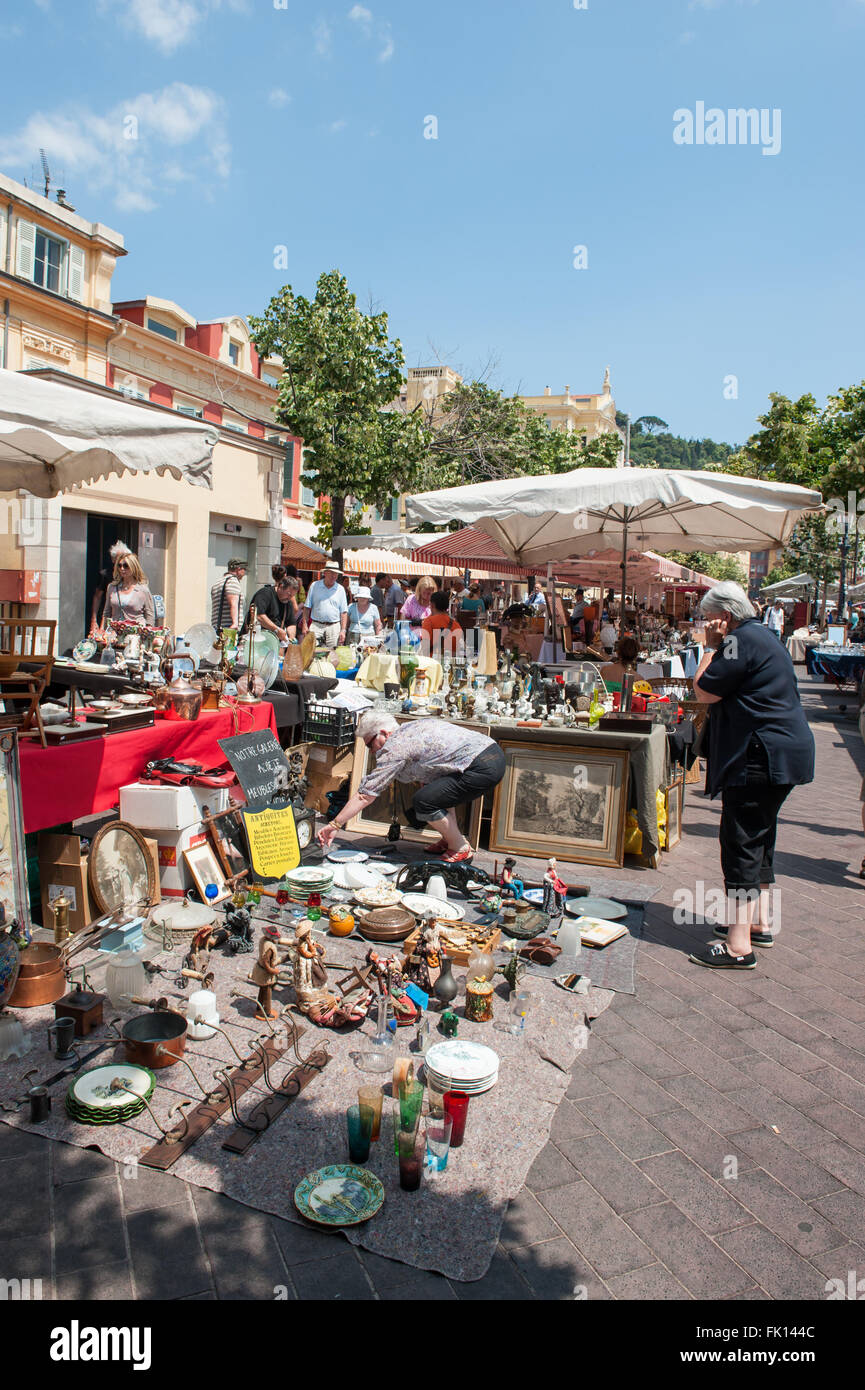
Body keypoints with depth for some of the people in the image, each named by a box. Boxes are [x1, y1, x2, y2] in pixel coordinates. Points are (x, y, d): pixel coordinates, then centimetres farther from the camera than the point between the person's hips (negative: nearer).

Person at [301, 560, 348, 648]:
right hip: (316, 625, -1)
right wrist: (305, 625, 1)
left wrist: (343, 630, -2)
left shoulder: (340, 589, 8)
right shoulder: (315, 586, 6)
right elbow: (307, 607, 9)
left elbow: (344, 612, 6)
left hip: (334, 627, 1)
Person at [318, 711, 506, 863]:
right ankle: (450, 840, 27)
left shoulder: (395, 748, -8)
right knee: (437, 791, 25)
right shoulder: (409, 729, 18)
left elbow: (364, 795, -6)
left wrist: (334, 825, -1)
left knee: (423, 802, -9)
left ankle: (460, 849, 6)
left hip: (483, 769, -10)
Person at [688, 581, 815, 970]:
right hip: (780, 751, 11)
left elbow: (704, 691, -15)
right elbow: (724, 692, 21)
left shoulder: (742, 640, -14)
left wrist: (711, 647, -8)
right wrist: (716, 646, 14)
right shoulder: (761, 636, 19)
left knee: (741, 842, -9)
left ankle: (738, 945, -6)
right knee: (758, 837, 19)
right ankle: (758, 923, 30)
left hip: (761, 756, -11)